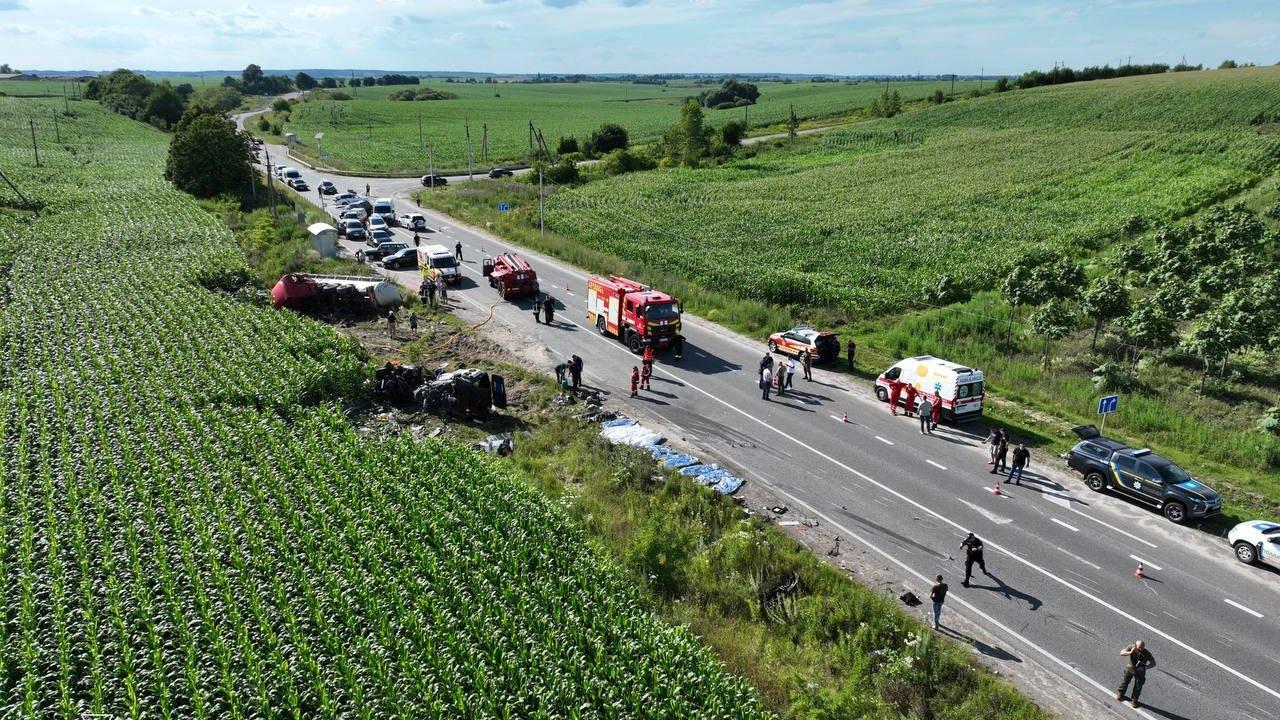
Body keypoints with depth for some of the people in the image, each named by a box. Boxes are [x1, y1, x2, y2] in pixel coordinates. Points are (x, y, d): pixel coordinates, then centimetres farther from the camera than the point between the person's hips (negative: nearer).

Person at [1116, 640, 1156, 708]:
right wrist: (1130, 652, -43)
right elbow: (1122, 653, -26)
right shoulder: (1131, 647, -26)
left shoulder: (1146, 653, -30)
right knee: (1125, 681, 23)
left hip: (1140, 672, -2)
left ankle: (1134, 700, 38)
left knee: (1138, 686, 13)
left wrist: (1144, 667, -34)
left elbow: (1153, 663, -20)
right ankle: (1120, 693, 49)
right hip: (1130, 669, 2)